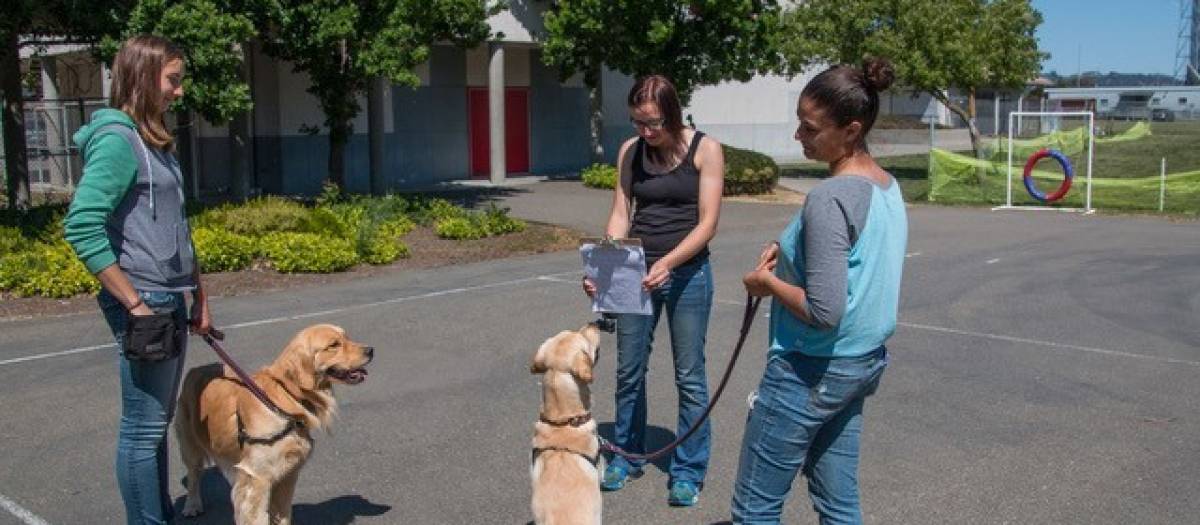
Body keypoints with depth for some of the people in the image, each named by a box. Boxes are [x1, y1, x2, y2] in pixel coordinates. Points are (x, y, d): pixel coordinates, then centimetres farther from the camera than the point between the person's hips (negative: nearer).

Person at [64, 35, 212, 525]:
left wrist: (199, 295, 16)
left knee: (158, 421, 16)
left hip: (171, 301, 9)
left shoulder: (157, 143, 14)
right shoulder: (116, 140, -13)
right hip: (144, 304, -9)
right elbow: (82, 227, -21)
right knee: (142, 428, 0)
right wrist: (135, 304, -19)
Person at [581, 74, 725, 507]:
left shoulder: (705, 150, -8)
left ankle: (688, 471, 17)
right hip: (637, 272, 4)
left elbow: (707, 223, -13)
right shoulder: (630, 151, 2)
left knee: (689, 375, 4)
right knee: (629, 369, 11)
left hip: (687, 273, -3)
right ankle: (627, 455, 29)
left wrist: (668, 262, -27)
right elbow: (620, 215, 0)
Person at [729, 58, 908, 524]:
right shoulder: (888, 187, 5)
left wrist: (768, 282, -10)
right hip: (864, 362, 9)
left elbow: (823, 312, -25)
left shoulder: (830, 198, -22)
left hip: (811, 371, -9)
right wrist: (791, 250, 6)